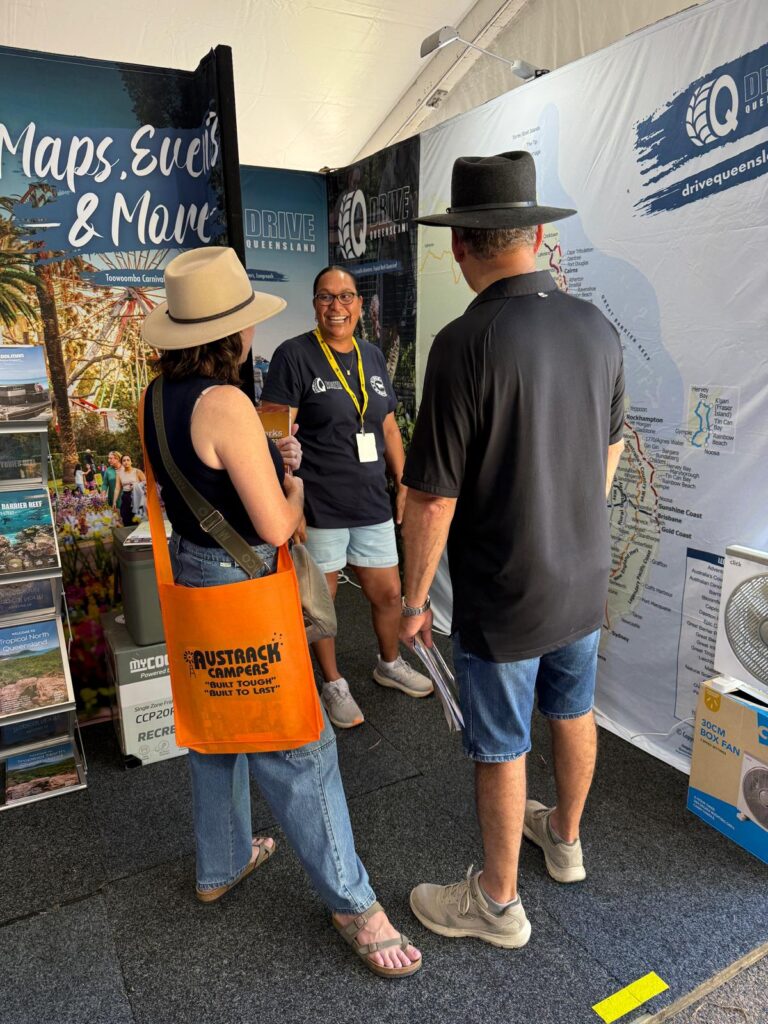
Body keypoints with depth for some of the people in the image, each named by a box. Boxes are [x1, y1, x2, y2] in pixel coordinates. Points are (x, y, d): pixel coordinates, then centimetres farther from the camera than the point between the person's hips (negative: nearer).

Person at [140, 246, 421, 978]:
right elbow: (276, 527, -23)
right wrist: (296, 485, -3)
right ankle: (352, 904, 21)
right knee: (299, 752, 4)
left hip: (189, 578, 9)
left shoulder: (158, 400, 3)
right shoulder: (225, 404, -24)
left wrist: (268, 459, 8)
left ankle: (221, 865, 44)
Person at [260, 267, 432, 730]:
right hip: (319, 507, -5)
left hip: (372, 502, 5)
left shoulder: (372, 356, 10)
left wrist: (403, 485, 15)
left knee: (389, 593, 15)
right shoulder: (294, 355, -8)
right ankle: (334, 683, 33)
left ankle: (390, 664, 42)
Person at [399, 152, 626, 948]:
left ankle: (496, 904, 34)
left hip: (501, 598, -6)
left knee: (500, 750, 12)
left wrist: (413, 600, -8)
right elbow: (609, 451, 9)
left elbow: (432, 498, -22)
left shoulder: (465, 344, -24)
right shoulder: (598, 329, -4)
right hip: (583, 580, 7)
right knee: (573, 711, 25)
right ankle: (564, 838, 51)